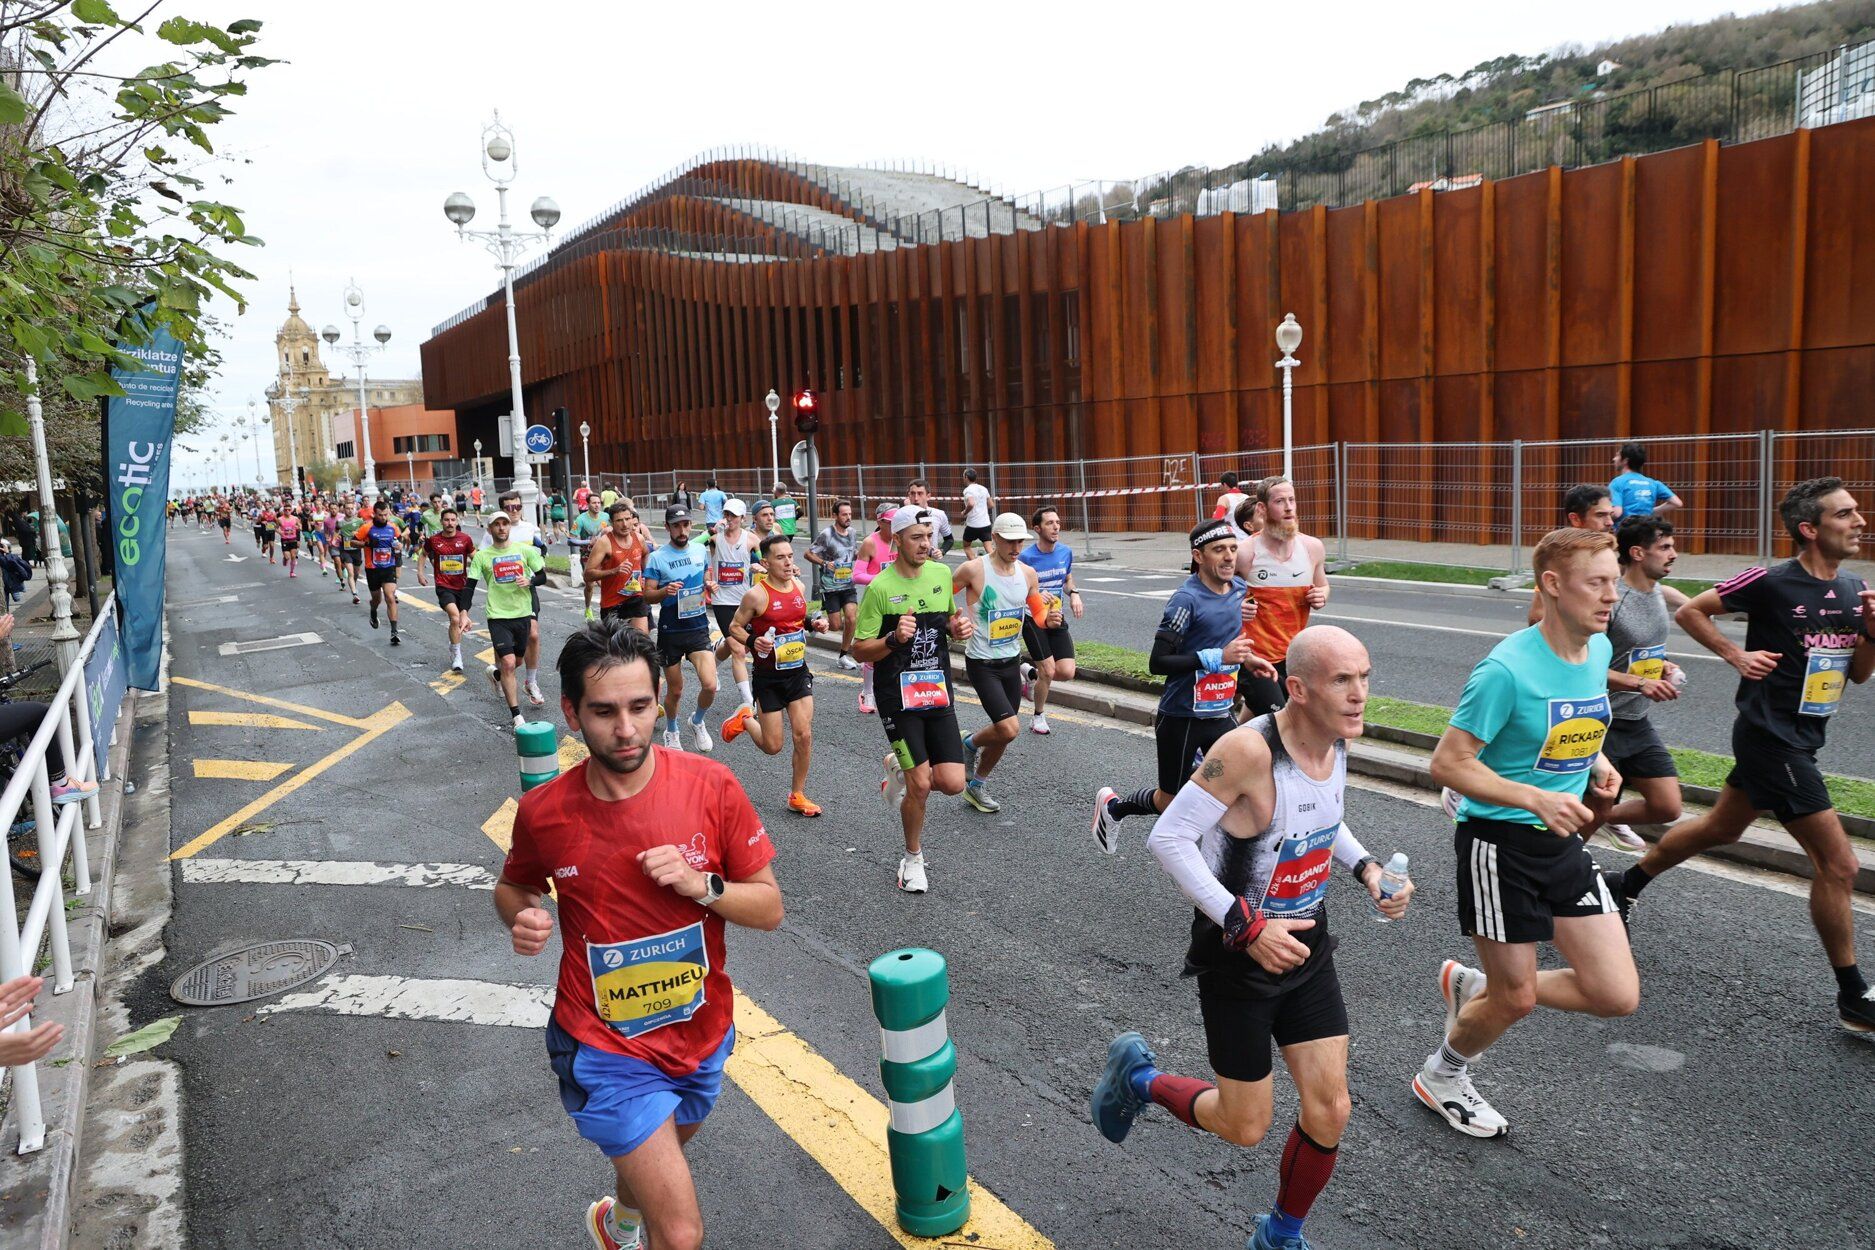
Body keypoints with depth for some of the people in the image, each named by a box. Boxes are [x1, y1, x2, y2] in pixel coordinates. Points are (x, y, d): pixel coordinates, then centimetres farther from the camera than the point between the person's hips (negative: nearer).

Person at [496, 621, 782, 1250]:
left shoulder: (711, 786, -16)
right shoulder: (543, 812, -16)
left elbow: (770, 908, -9)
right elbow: (513, 886, 6)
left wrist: (701, 885, -26)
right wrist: (523, 917, -15)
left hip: (702, 1034, 3)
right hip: (605, 1049, -3)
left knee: (652, 1165, 32)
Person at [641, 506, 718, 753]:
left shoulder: (701, 550, 3)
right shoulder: (657, 558, -8)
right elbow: (647, 595, -7)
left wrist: (709, 587, 4)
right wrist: (665, 591, -26)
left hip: (699, 628, 2)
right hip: (670, 632, -2)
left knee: (710, 685, -15)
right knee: (675, 691, 9)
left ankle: (698, 721, 16)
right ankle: (671, 732, 37)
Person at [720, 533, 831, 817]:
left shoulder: (798, 586, 1)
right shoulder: (756, 595, -16)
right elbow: (734, 628, -7)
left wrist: (815, 623, -1)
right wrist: (753, 641, -26)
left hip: (798, 672, 5)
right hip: (769, 676, -4)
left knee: (804, 735, -1)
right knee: (773, 746, 2)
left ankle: (797, 796, 16)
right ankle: (745, 718, 34)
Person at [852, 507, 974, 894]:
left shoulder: (942, 573, 4)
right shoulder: (880, 587, -12)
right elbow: (859, 650, -8)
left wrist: (957, 628, -1)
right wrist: (894, 638, -26)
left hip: (939, 692, 5)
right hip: (898, 698, -5)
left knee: (952, 783, -3)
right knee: (921, 785, -7)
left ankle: (900, 770, 30)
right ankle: (913, 857, 19)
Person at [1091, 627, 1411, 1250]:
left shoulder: (1335, 740, -4)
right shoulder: (1250, 748, -29)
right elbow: (1168, 837, -26)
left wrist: (1366, 868, -2)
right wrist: (1246, 927, -27)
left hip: (1307, 948, 7)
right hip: (1237, 958, -6)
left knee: (1328, 1114, 7)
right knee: (1245, 1127, 7)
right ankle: (1137, 1073, 34)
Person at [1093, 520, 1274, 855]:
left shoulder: (1238, 588, 3)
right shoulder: (1186, 599, -20)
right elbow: (1157, 663, -23)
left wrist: (1245, 658, 7)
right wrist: (1220, 657, -27)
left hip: (1220, 714, 7)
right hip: (1181, 717, -6)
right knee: (1171, 802, 10)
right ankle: (1112, 807, 35)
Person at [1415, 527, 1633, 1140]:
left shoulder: (1600, 649, 1)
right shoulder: (1508, 669, -23)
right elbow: (1447, 762, -21)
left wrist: (1597, 762, 4)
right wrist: (1538, 799, -29)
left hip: (1564, 842, 7)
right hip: (1498, 842, -7)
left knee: (1618, 996, 3)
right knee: (1516, 1000, 5)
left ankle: (1474, 986, 26)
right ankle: (1440, 1077, 35)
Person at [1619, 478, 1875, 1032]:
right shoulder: (1771, 582, -15)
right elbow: (1690, 611, -6)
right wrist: (1737, 654, -13)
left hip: (1801, 737, 8)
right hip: (1771, 739, -8)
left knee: (1721, 828, 22)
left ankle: (1630, 883, 40)